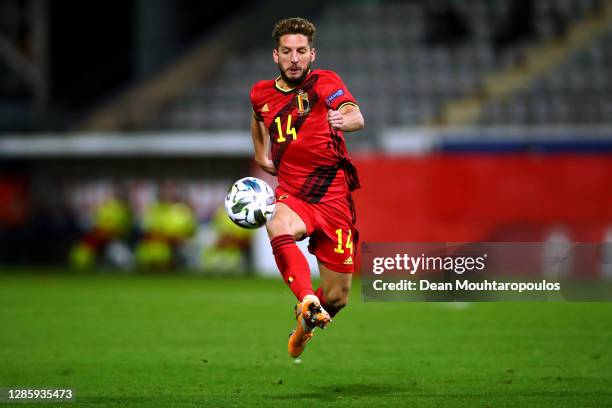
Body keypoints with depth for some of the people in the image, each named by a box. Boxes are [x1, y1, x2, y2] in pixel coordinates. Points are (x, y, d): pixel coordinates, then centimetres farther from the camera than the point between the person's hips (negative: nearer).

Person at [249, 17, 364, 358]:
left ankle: (306, 327, 35)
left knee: (337, 297, 1)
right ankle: (309, 303, -53)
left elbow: (356, 117, -27)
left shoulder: (324, 82, -5)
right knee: (279, 228, -38)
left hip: (333, 197, -1)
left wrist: (344, 119, -50)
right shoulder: (262, 94, 7)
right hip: (291, 194, 1)